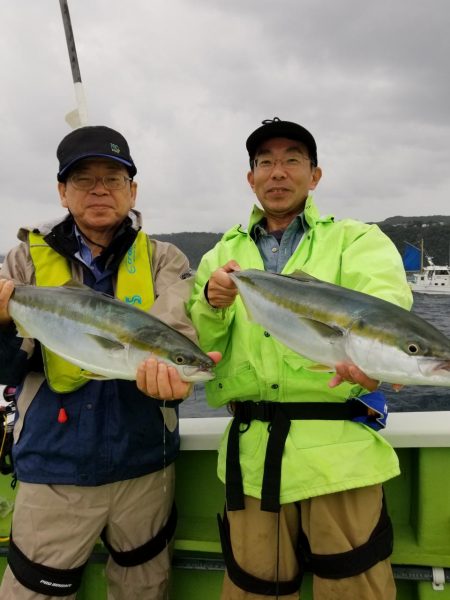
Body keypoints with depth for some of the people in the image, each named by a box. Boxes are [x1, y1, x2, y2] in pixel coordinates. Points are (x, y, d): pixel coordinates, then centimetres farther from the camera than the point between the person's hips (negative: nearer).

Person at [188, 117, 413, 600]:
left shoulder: (358, 240, 4)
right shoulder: (222, 255, 13)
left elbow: (386, 299, -17)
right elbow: (196, 348, 6)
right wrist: (212, 304, -16)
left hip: (339, 447, -2)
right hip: (251, 452, 3)